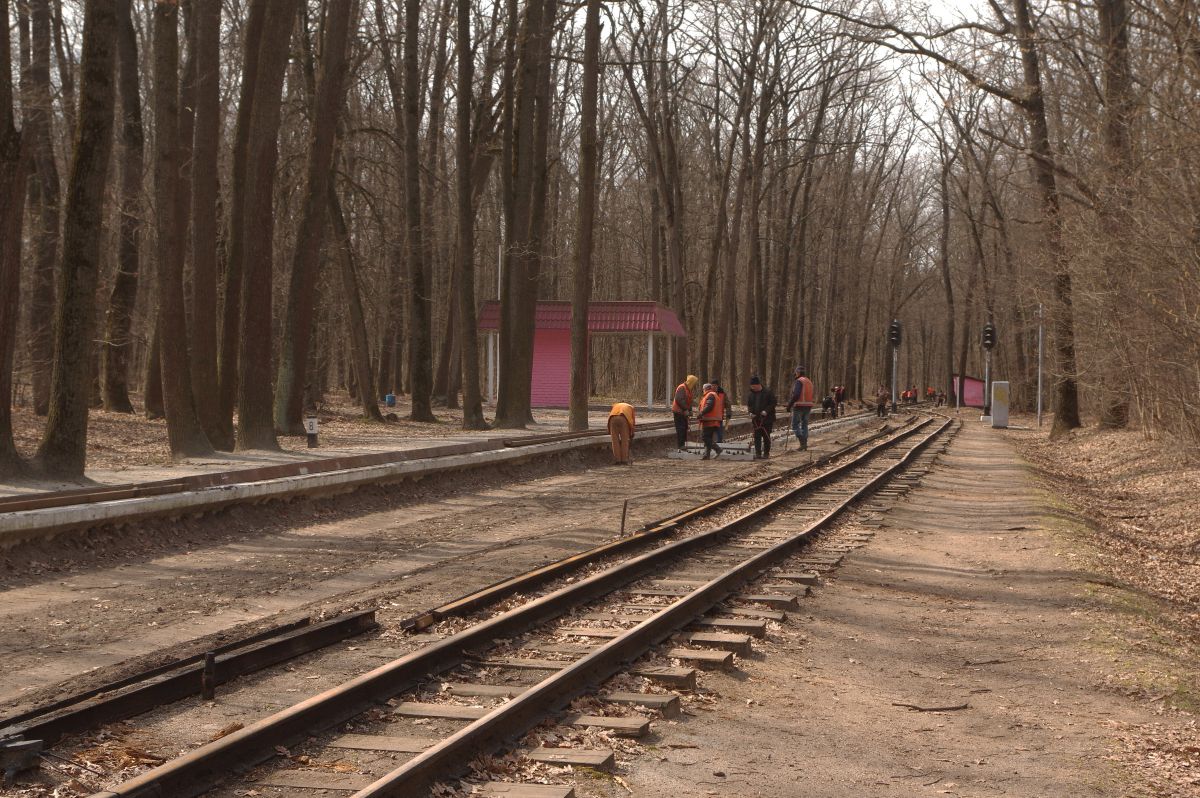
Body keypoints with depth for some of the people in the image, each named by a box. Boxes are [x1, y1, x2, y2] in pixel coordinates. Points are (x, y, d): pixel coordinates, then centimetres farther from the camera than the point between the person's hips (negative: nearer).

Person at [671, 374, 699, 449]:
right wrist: (685, 409, -25)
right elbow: (679, 400, -26)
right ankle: (679, 446, -9)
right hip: (678, 411, -10)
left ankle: (682, 445, 19)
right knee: (680, 429, -10)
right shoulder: (682, 388, -16)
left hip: (683, 412, 10)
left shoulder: (689, 389, 15)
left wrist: (690, 410, 8)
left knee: (684, 428, 12)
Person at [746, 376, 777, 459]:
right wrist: (751, 412, -1)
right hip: (756, 419, 5)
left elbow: (773, 403, -6)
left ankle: (766, 453, 10)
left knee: (766, 436, 2)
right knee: (757, 437, 1)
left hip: (767, 419, -5)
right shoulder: (751, 394, 8)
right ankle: (758, 453, 3)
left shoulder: (768, 392, -7)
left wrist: (766, 411, -18)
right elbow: (748, 404, 18)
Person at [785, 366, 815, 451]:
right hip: (808, 405, 8)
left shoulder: (799, 381, -11)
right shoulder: (809, 381, 16)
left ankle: (802, 442, -14)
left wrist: (789, 405, -14)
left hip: (799, 406, -8)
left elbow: (796, 395, -20)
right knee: (804, 425, 13)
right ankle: (805, 444, 12)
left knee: (795, 425, -2)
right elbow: (809, 395, 16)